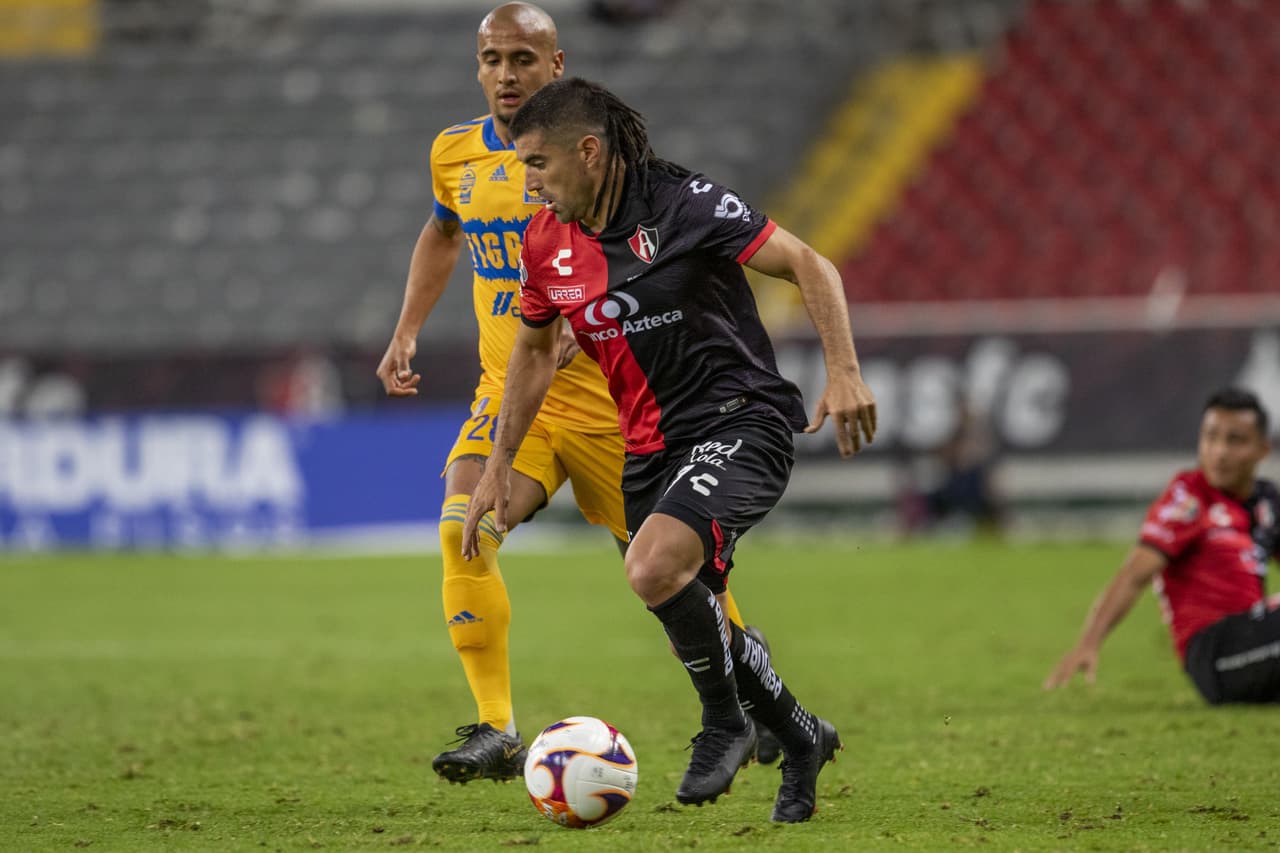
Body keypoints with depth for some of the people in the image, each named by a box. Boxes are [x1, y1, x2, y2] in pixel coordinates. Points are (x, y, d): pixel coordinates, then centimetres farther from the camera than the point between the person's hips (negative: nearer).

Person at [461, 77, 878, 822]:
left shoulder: (681, 205, -16)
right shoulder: (547, 243, 3)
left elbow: (810, 266, -13)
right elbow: (534, 349, 20)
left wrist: (844, 372, -25)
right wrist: (500, 465, 18)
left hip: (739, 419, -7)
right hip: (651, 446, 7)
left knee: (655, 568, -29)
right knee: (696, 628, 9)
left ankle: (726, 722, -6)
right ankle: (801, 738, 33)